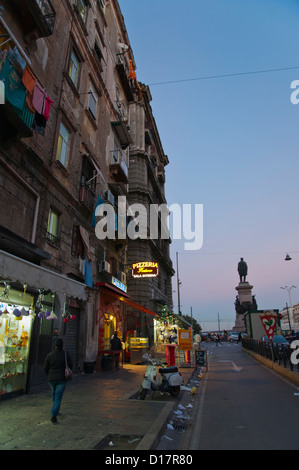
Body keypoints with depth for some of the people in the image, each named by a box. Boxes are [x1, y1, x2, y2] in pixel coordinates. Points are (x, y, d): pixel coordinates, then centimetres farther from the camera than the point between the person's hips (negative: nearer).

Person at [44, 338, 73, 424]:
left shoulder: (50, 355, -8)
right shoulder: (65, 353, -9)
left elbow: (45, 368, -2)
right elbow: (70, 364, -6)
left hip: (51, 378, 2)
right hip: (62, 378, -2)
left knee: (54, 394, 24)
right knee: (58, 397, 1)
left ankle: (55, 411, 39)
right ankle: (53, 415, -11)